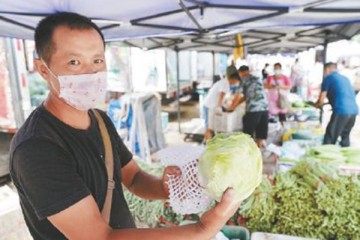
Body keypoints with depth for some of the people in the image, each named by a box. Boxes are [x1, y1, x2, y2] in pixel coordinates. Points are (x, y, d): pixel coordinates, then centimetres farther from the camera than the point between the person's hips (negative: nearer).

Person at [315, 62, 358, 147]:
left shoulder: (328, 78, 5)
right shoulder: (345, 78, 24)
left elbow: (321, 101, 3)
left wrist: (316, 105, 24)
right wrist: (328, 103, 43)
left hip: (341, 111, -7)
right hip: (354, 111, 7)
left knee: (329, 139, -3)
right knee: (345, 136, 20)